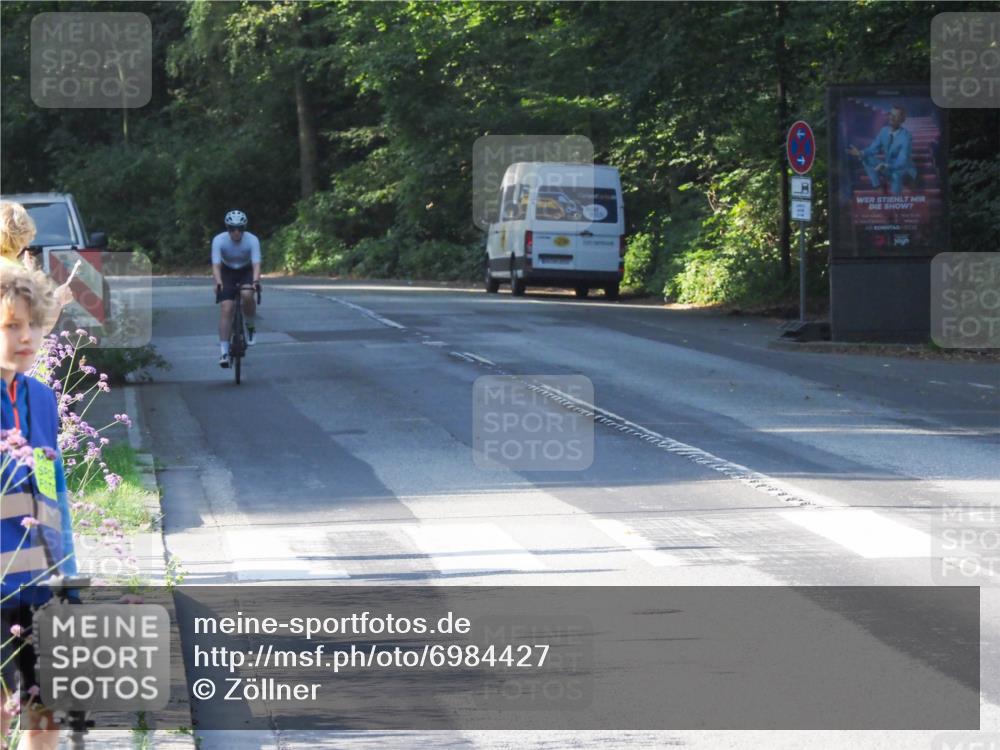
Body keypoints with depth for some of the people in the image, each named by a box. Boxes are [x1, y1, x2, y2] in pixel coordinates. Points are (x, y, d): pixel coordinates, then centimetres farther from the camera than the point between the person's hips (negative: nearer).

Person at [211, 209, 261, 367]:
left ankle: (250, 326, -5)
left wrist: (256, 281, -49)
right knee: (226, 309, -15)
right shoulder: (219, 240, -23)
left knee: (247, 295, -32)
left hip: (246, 272, 0)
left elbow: (256, 264, -31)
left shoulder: (252, 240, -24)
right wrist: (218, 282, -47)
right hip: (227, 273, 0)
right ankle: (224, 351, -13)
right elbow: (216, 265, -29)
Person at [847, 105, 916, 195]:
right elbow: (874, 148, 0)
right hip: (887, 165, 7)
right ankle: (878, 186, -10)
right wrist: (860, 153, -20)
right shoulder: (884, 131, -7)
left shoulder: (906, 137, -26)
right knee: (866, 159, -11)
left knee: (896, 173, -41)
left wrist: (885, 166, -48)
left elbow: (901, 162, -32)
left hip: (903, 168, -7)